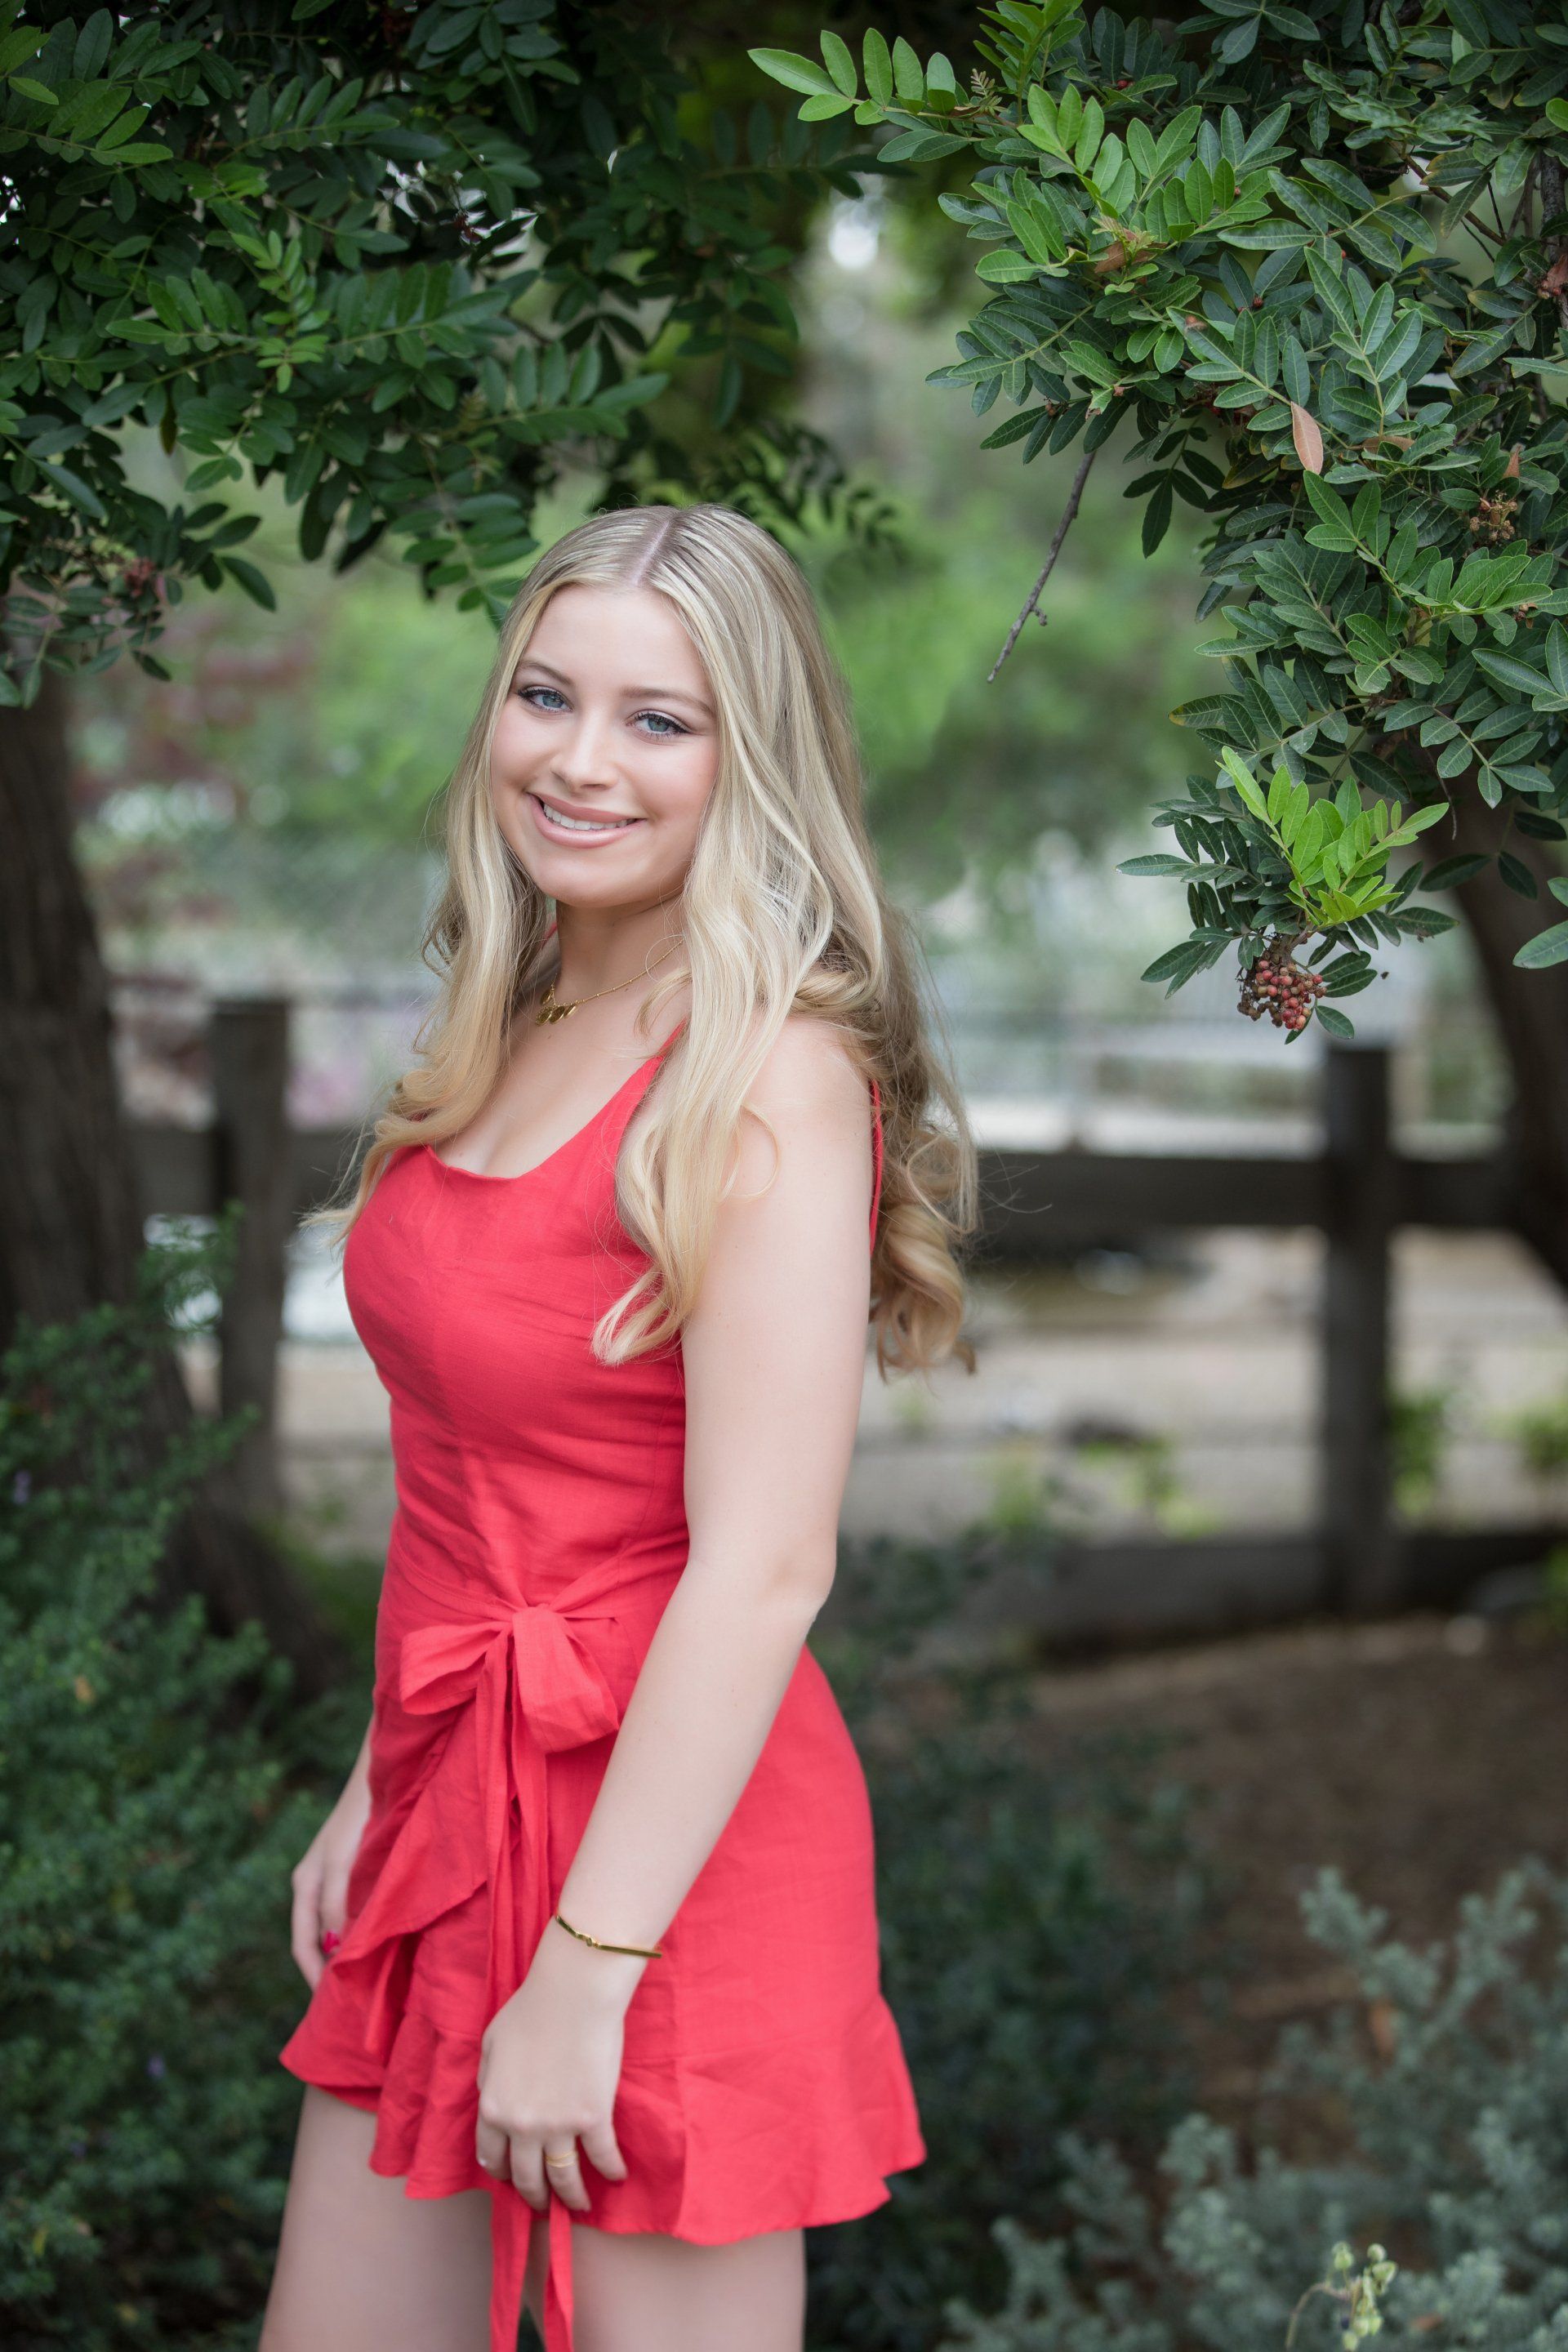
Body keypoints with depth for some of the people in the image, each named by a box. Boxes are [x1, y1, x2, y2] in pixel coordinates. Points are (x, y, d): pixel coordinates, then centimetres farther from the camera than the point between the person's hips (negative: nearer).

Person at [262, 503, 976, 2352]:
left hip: (668, 1837, -8)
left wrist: (588, 1967, -21)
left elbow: (765, 1566, -21)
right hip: (455, 1803, 8)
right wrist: (377, 1791, 16)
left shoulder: (770, 1073, -16)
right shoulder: (510, 1039, 9)